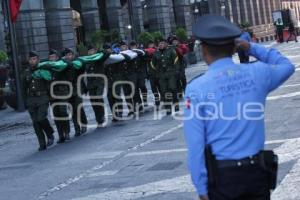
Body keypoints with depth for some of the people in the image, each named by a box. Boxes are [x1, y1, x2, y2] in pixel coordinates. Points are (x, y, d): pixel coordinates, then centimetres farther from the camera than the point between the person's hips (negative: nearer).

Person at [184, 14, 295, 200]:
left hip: (221, 176, -3)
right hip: (256, 171, 3)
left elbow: (196, 145, -11)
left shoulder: (196, 88, -11)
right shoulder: (257, 73, -2)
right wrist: (252, 48, 18)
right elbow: (287, 66, 22)